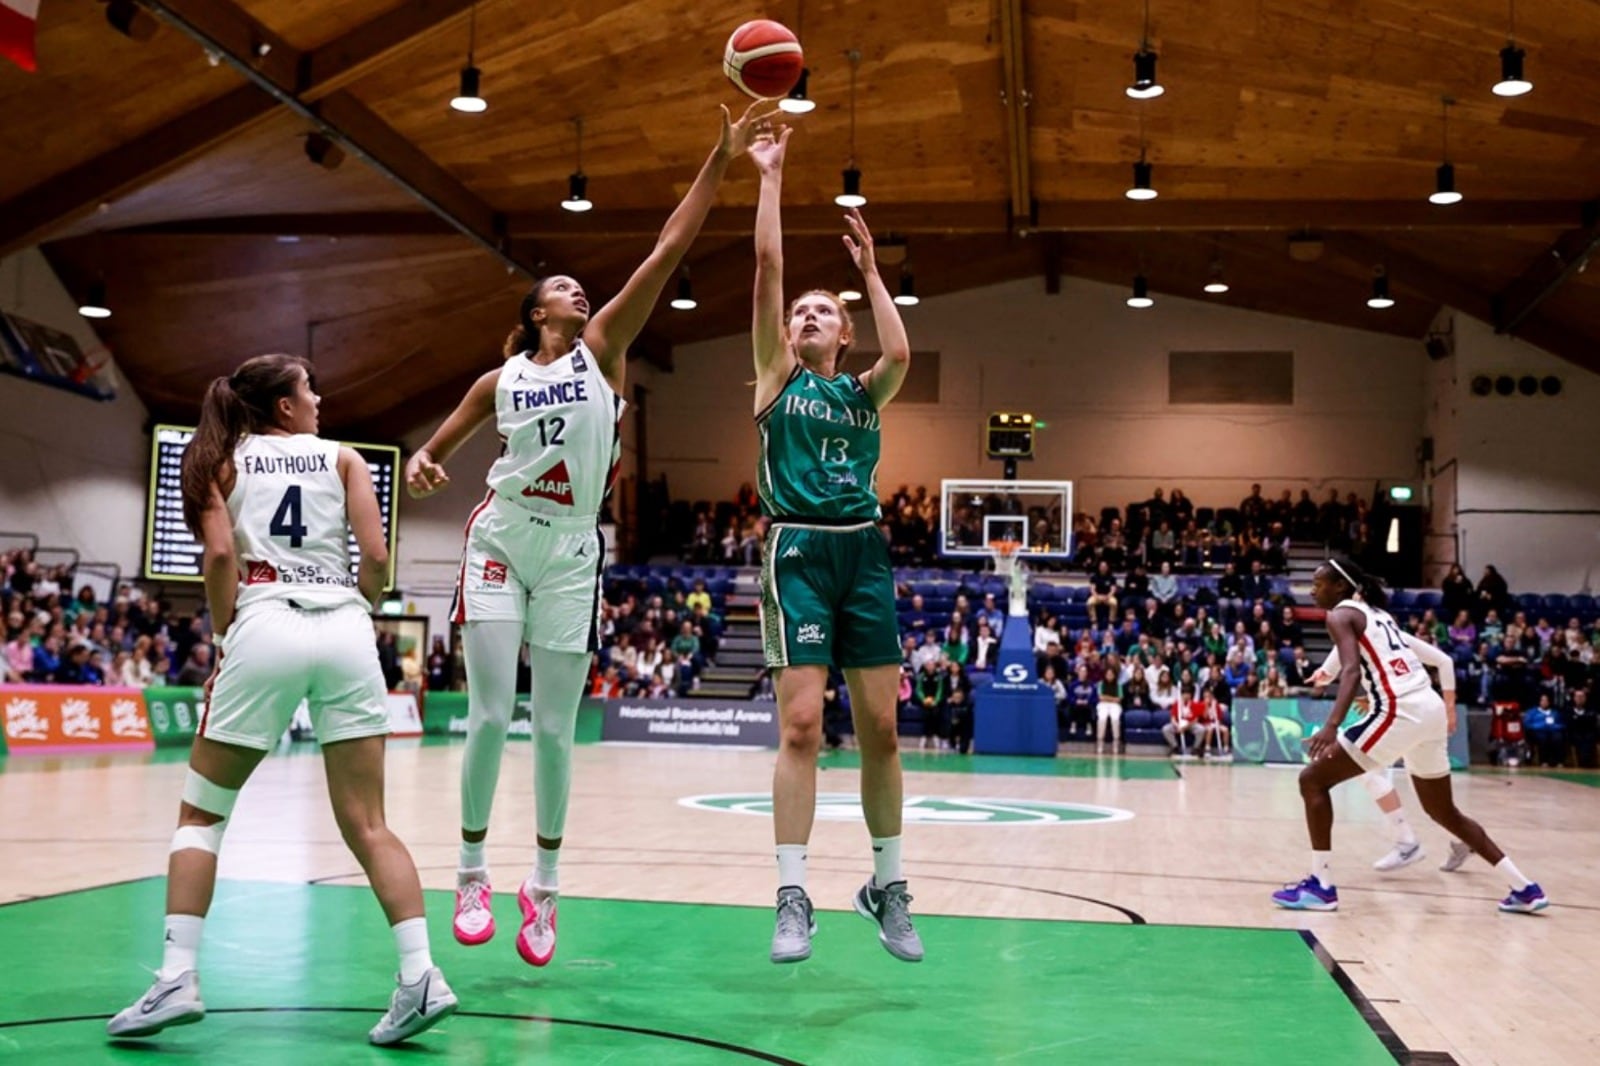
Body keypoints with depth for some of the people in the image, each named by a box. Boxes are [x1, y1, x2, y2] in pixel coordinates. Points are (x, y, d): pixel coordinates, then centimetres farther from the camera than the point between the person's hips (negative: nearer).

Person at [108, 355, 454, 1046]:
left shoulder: (223, 461, 15)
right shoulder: (343, 458, 16)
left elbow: (220, 554, -1)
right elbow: (376, 557, 4)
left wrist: (225, 635, 9)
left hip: (265, 626, -1)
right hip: (346, 630, 1)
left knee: (201, 813, 10)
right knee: (366, 825, 2)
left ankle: (177, 979, 0)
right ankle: (421, 975, -9)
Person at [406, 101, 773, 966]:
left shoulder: (603, 348, 4)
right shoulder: (500, 380, 7)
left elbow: (668, 250, -3)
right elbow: (434, 451, 15)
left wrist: (721, 159, -8)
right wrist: (420, 467, -10)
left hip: (571, 553, 0)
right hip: (501, 541, 0)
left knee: (555, 726, 3)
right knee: (490, 715, -5)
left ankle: (545, 882, 16)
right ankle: (472, 870, 10)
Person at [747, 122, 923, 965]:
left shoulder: (864, 391, 15)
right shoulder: (778, 378, 10)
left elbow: (900, 354, -9)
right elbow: (768, 266, 2)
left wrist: (869, 270, 3)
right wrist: (769, 177, 4)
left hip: (865, 553, 3)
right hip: (799, 550, -2)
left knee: (879, 728, 4)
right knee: (800, 723, -10)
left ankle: (887, 886, 18)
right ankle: (793, 898, -6)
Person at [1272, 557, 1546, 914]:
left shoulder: (1341, 615, -1)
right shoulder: (1377, 612, 24)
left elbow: (1352, 670, -18)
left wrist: (1331, 725, -31)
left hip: (1400, 711, -9)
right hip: (1430, 707, 9)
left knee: (1313, 780, -2)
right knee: (1443, 811, 23)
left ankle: (1320, 886, -5)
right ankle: (1525, 888, 24)